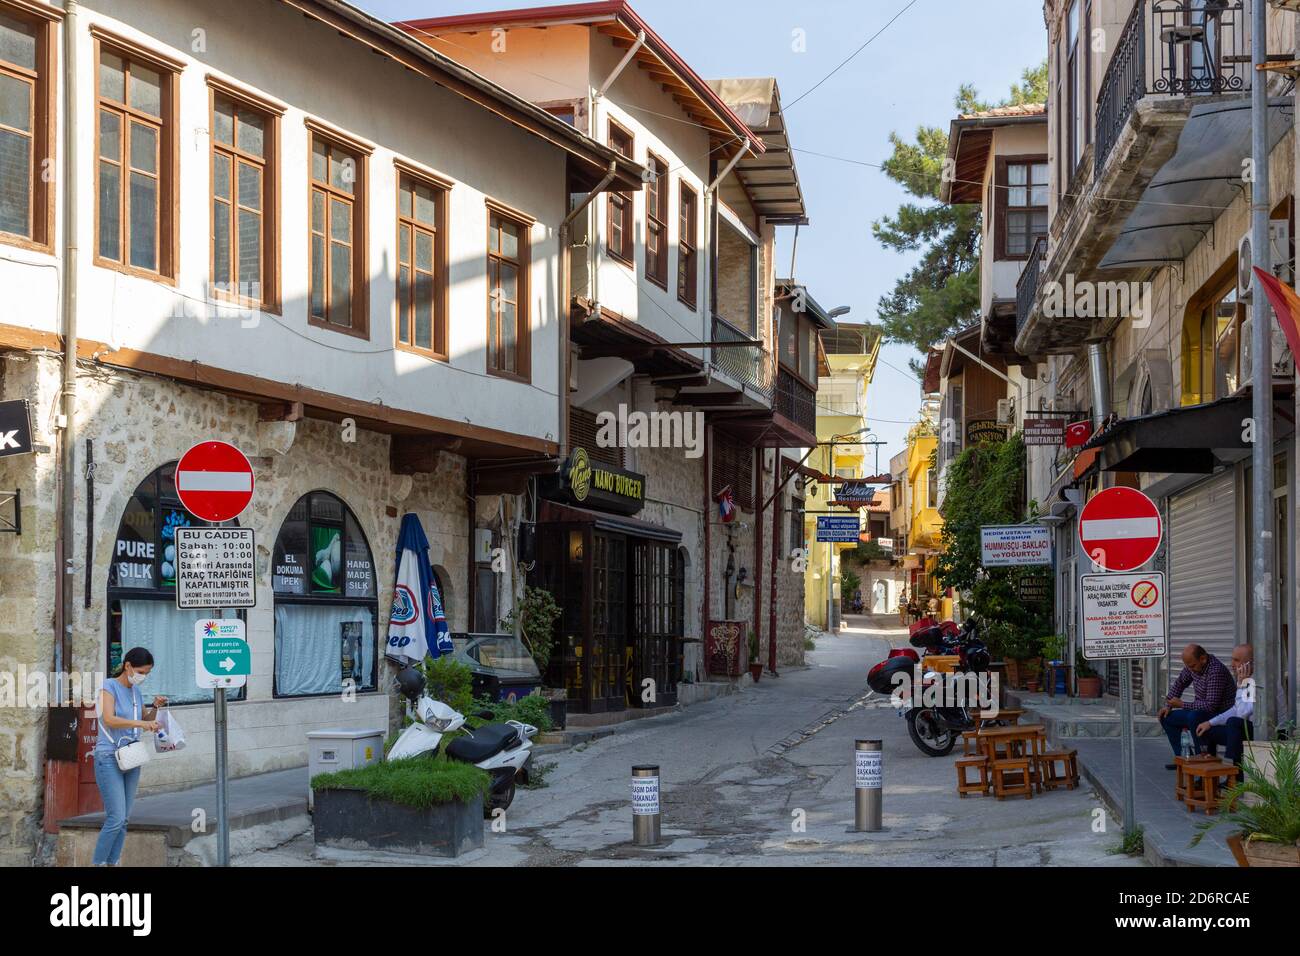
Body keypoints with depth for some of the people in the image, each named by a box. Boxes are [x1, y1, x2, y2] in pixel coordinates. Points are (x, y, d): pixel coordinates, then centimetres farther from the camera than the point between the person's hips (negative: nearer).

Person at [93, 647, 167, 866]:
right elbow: (109, 720, -25)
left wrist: (155, 707, 1)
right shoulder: (110, 687, -9)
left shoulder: (135, 690, 10)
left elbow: (147, 720, 20)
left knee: (124, 820, 5)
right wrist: (140, 723, -35)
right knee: (116, 819, -12)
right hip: (109, 758, -7)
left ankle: (113, 863, 10)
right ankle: (98, 864, -2)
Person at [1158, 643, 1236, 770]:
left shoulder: (1216, 671, -28)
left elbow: (1211, 705, -31)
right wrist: (1168, 706, 6)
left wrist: (1182, 704, -24)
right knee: (1166, 717, 5)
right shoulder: (1192, 665, -1)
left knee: (1193, 717, -36)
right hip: (1202, 712, 9)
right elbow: (1179, 684, 16)